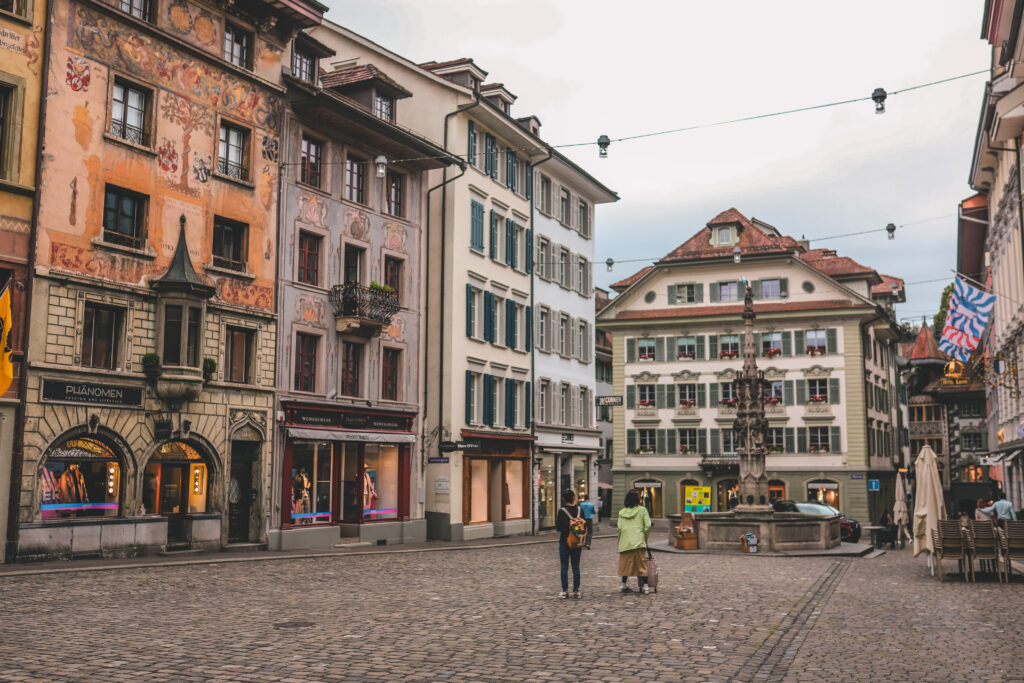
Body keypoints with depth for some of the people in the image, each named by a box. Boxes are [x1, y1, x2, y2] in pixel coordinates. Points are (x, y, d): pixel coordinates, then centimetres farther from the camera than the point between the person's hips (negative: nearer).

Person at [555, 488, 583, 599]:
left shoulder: (561, 511, -11)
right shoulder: (579, 510, -4)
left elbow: (558, 527, -8)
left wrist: (556, 518, 7)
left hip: (565, 541, -2)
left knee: (564, 567, 6)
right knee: (576, 567, 9)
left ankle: (565, 591, 8)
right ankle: (576, 591, 9)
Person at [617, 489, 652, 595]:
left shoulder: (622, 512, 7)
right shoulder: (642, 510, 0)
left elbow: (619, 528, 2)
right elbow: (648, 526, -5)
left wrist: (620, 541, 13)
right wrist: (645, 537, 10)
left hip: (625, 542, 2)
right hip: (638, 541, -2)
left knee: (626, 563, 12)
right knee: (641, 563, 3)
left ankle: (623, 585, 16)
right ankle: (645, 586, 1)